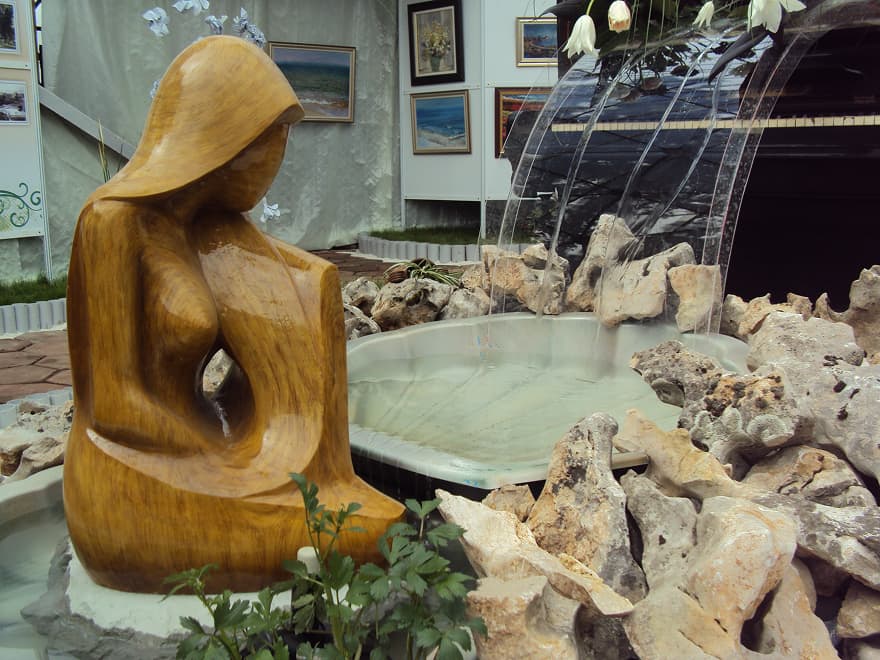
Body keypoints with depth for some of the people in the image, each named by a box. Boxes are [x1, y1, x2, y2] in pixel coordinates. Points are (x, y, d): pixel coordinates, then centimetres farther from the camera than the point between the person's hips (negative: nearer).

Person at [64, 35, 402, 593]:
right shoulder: (115, 221, -19)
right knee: (370, 537, -18)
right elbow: (115, 408, -19)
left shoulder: (213, 228, 4)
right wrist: (239, 468, -13)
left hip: (190, 457, 8)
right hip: (135, 489, -8)